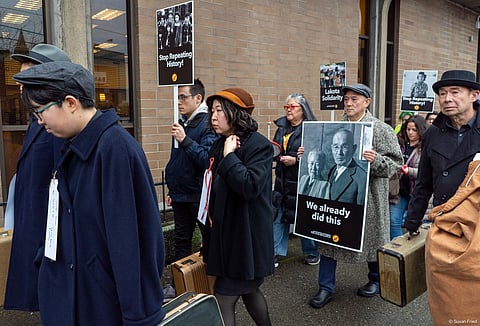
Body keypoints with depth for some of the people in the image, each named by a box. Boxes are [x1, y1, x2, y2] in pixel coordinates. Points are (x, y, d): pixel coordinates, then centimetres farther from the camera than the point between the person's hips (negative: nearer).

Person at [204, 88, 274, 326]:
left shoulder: (259, 145, -14)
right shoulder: (220, 145, 9)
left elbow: (251, 186, -28)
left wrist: (229, 156, -21)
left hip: (247, 237, -8)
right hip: (225, 233, 8)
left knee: (224, 299, -2)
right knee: (249, 291, 22)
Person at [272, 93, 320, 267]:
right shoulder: (282, 127, 11)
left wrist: (296, 160, -20)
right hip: (283, 180, 6)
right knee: (279, 216, 9)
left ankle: (311, 252, 28)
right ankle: (276, 252, 21)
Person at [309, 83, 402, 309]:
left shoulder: (381, 130, -6)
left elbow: (395, 163, -10)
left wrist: (376, 160, -28)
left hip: (368, 196, -4)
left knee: (370, 237, 13)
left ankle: (376, 280, 39)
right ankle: (326, 288, 20)